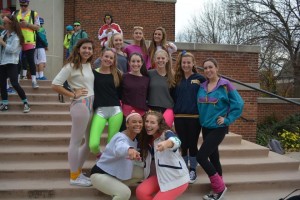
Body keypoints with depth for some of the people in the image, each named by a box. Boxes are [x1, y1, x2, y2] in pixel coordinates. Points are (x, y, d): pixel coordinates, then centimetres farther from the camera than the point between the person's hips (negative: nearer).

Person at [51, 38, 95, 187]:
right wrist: (73, 94, -11)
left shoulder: (89, 66, 13)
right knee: (76, 141, 2)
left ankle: (78, 172, 30)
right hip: (80, 105, -8)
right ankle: (74, 177, 15)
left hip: (91, 105, 9)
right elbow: (55, 85, -13)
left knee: (91, 141, 15)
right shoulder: (71, 66, -9)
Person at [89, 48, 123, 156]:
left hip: (115, 110, 2)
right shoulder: (93, 73, 4)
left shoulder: (117, 74, 11)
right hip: (99, 111, -2)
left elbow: (121, 93, 14)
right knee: (93, 144, -13)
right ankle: (99, 156, 22)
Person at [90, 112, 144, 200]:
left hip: (116, 173, 9)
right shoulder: (121, 137, -27)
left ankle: (117, 186, 12)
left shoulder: (135, 139, 1)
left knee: (143, 172, 0)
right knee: (125, 193, -29)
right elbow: (120, 148, -52)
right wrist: (129, 149, -72)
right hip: (100, 174, -9)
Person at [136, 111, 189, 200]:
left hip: (177, 177, -6)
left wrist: (166, 143, -67)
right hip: (160, 176, 6)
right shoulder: (147, 139, 2)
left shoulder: (167, 133, -20)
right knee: (140, 192, -14)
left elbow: (176, 141, -44)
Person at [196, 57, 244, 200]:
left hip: (218, 128, -6)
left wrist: (227, 119, -13)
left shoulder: (225, 85, -10)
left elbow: (238, 104, -12)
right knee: (213, 157, 13)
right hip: (205, 127, 6)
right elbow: (199, 106, 15)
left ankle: (219, 187, 4)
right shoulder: (202, 87, 5)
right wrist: (202, 119, 5)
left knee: (201, 157, -12)